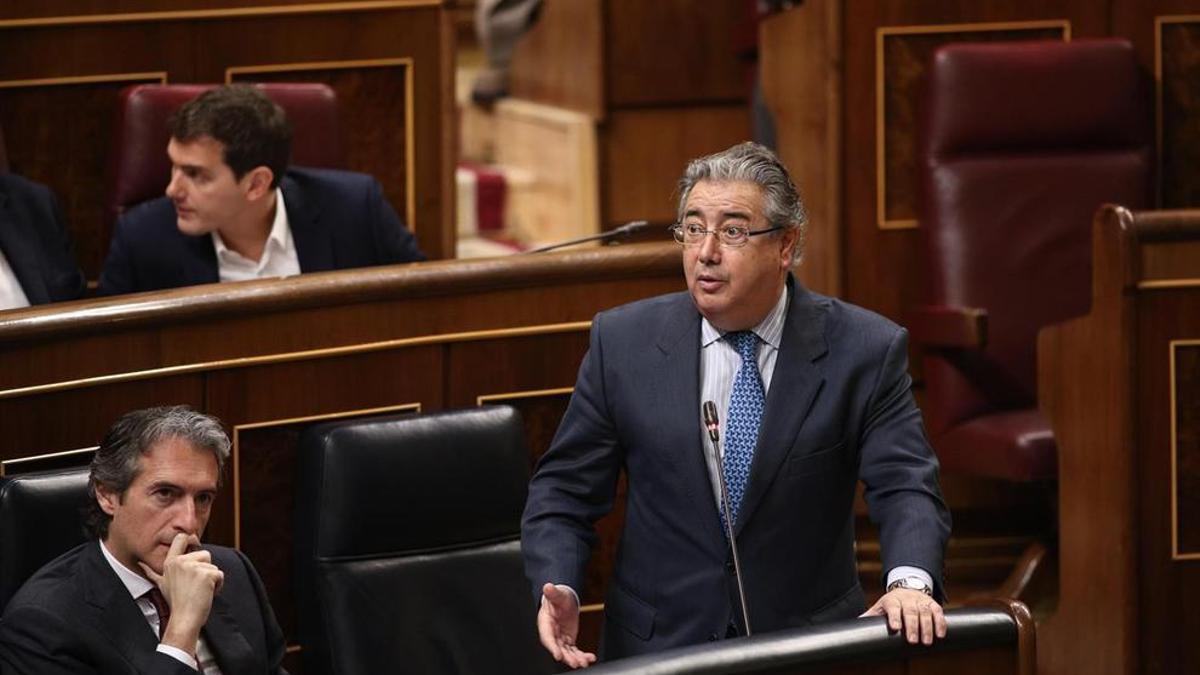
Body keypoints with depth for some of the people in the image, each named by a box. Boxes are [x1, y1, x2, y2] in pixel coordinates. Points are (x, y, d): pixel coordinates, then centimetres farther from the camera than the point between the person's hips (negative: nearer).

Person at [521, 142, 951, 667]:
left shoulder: (865, 351, 0)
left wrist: (910, 582, -27)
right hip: (659, 646, -1)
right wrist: (556, 590, -12)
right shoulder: (622, 342, 3)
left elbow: (905, 487, -6)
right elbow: (563, 491, 7)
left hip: (811, 647, 1)